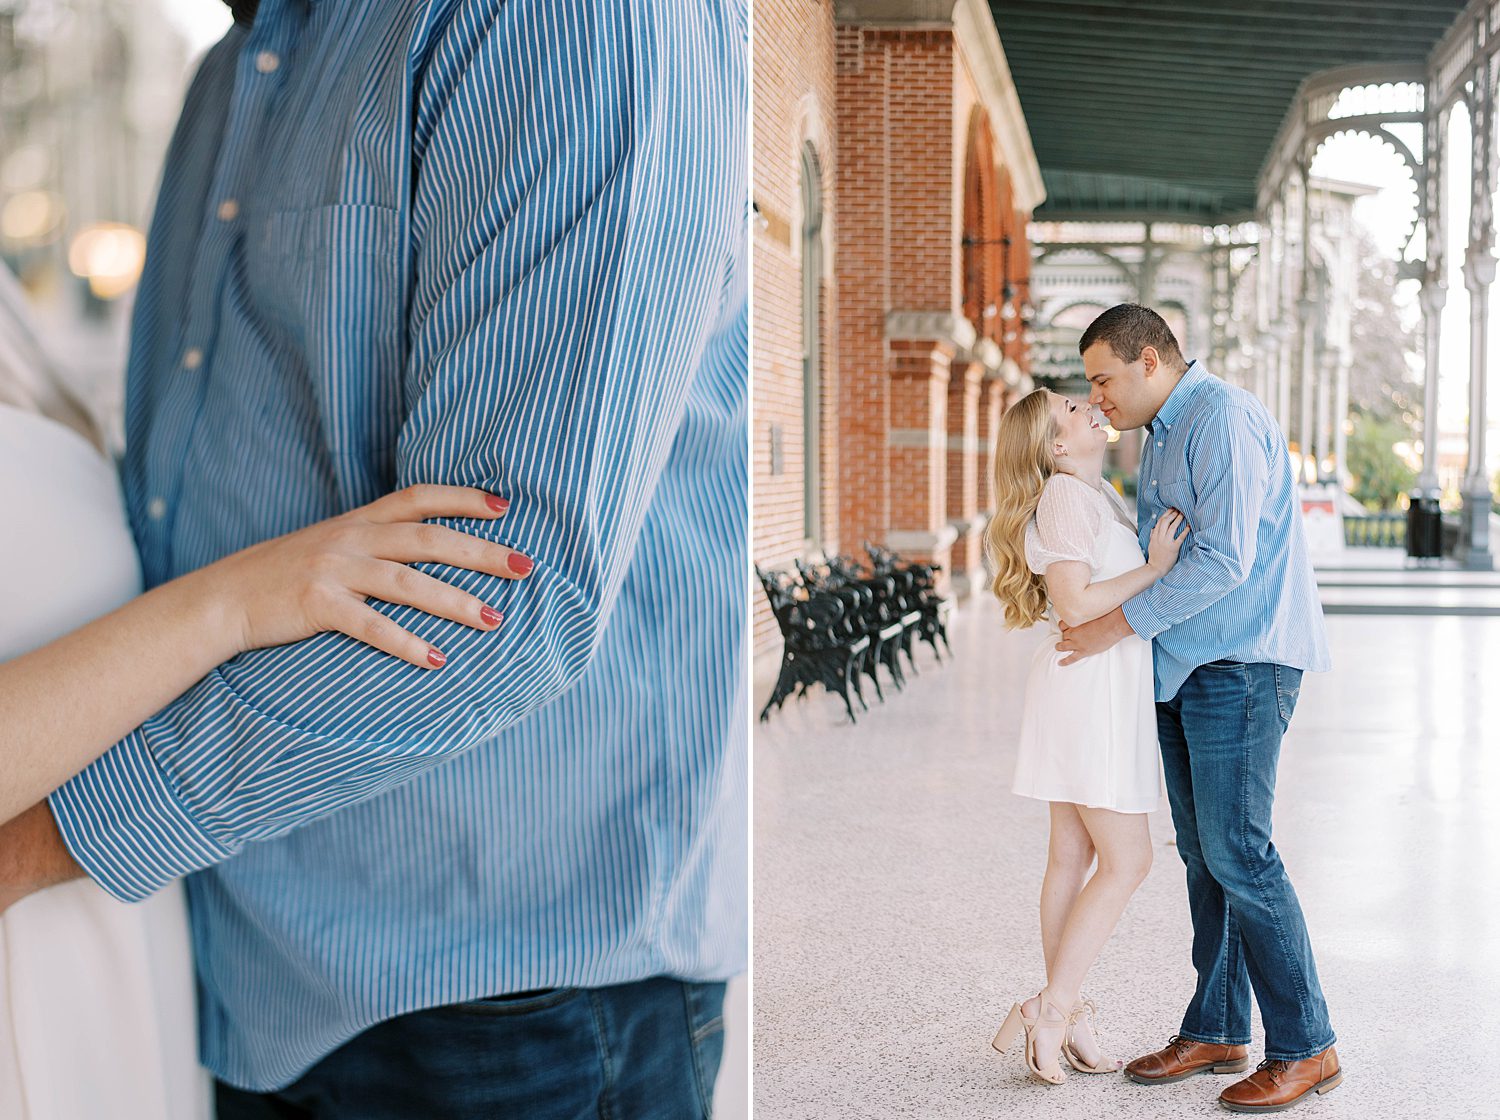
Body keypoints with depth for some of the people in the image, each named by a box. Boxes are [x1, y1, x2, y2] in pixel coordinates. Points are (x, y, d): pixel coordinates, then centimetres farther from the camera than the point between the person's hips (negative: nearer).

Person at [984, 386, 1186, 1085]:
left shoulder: (1096, 494, 17)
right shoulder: (1065, 495, -12)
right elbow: (1075, 605, -20)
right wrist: (1156, 568, -16)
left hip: (1106, 689, 9)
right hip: (1087, 685, -9)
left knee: (1073, 857, 10)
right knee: (1127, 860, -7)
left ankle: (1066, 1015, 16)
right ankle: (1051, 1010, -3)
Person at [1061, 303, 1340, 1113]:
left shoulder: (1224, 420, -14)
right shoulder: (1162, 437, 18)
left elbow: (1224, 559, -22)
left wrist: (1120, 624, -17)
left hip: (1241, 665, -10)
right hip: (1185, 665, 10)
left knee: (1236, 850, -10)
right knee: (1201, 854, 10)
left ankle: (1305, 1048, 0)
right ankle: (1215, 1032, 19)